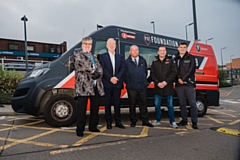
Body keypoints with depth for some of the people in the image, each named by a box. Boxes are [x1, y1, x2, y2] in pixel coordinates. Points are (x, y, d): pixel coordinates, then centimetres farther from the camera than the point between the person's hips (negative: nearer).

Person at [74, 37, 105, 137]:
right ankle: (80, 129, 3)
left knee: (95, 107, 11)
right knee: (81, 108, -5)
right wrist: (92, 70, -9)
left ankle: (93, 126, 23)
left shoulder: (94, 56, 25)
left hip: (96, 85, 6)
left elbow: (99, 68, 15)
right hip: (83, 85, -6)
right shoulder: (77, 53, 7)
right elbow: (79, 65, -10)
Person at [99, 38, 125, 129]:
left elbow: (122, 69, 5)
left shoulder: (119, 57, 15)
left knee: (117, 103, 7)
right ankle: (108, 122, 12)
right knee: (108, 103, 4)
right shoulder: (102, 57, 5)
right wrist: (110, 78, -15)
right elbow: (103, 69, -5)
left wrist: (117, 77, -11)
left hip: (117, 83, 3)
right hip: (107, 84, -2)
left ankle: (118, 122, 15)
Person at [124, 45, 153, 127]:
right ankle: (133, 121, 19)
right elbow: (124, 74, 2)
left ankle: (145, 120, 18)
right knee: (132, 105, 6)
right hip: (131, 87, -2)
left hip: (142, 86, 3)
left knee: (143, 104, 8)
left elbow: (146, 72, 17)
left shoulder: (143, 60, 12)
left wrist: (144, 80, 11)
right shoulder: (127, 62, 1)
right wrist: (127, 83, 1)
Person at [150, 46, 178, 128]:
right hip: (158, 87, 2)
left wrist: (166, 82, -13)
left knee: (170, 105, 3)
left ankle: (172, 122, 13)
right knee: (157, 105, 6)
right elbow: (152, 74, 4)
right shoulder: (154, 62, 9)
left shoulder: (170, 61, 5)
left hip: (168, 87, -2)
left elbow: (174, 73, -3)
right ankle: (157, 120, 21)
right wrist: (158, 83, -10)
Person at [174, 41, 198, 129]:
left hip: (189, 83, -2)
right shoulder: (175, 59, 13)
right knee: (182, 104, 8)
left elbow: (191, 70, -4)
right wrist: (178, 79, -11)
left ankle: (194, 122, 2)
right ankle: (184, 120, 19)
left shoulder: (191, 58, 6)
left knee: (192, 104, -3)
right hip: (179, 84, 3)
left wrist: (183, 79, -12)